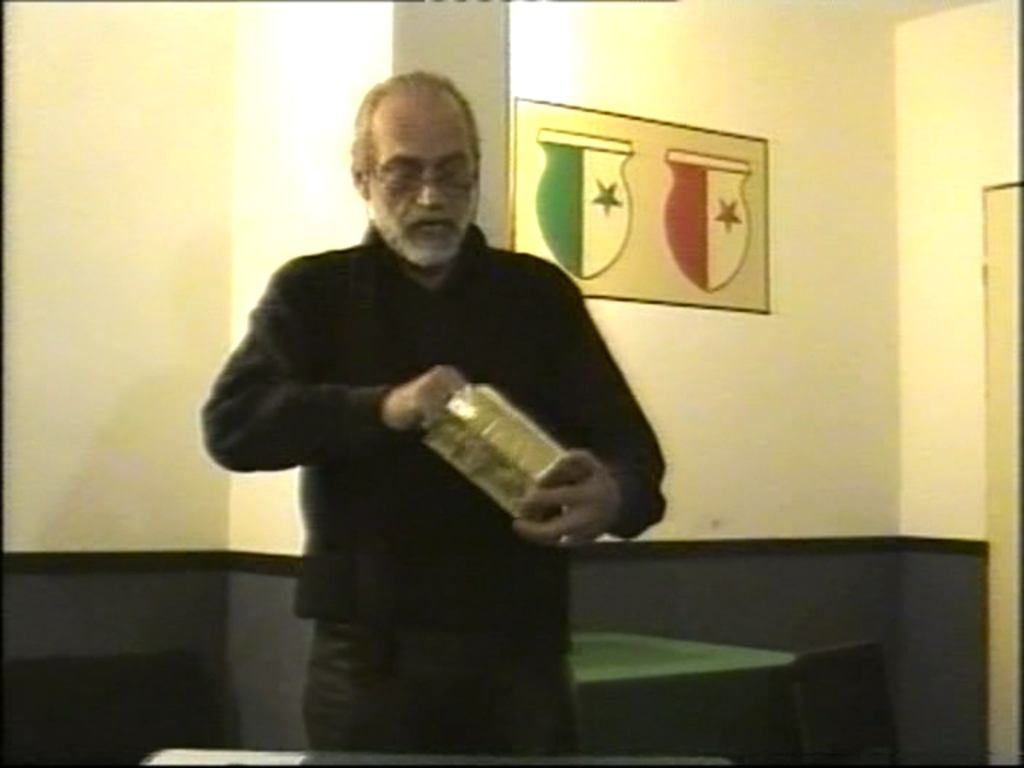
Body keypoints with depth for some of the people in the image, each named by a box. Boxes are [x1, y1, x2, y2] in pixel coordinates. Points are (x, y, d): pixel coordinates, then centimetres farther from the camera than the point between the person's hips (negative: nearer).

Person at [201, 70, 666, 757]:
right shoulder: (314, 292, 6)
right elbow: (232, 423, -9)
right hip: (371, 648, -1)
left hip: (520, 644, 2)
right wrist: (382, 408, -24)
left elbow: (629, 444, 4)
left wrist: (613, 497, -21)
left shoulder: (540, 293, 9)